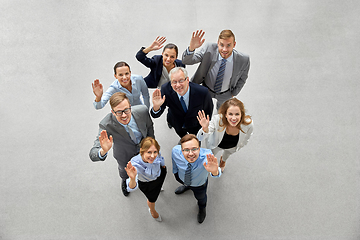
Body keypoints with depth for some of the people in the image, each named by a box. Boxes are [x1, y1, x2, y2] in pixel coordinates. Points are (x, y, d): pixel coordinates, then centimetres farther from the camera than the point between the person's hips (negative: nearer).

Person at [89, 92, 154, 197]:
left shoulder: (142, 111, -36)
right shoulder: (106, 125, -42)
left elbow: (149, 126, -12)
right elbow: (93, 155, -44)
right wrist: (103, 151, -67)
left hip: (144, 147, 1)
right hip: (126, 154, -1)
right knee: (125, 172, 30)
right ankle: (125, 180, 69)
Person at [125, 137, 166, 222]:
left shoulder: (156, 154, -38)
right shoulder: (135, 164, -49)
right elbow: (132, 188, -56)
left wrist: (163, 166, 13)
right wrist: (132, 179, -79)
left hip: (160, 174, 3)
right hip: (146, 184, -3)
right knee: (152, 199, 23)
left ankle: (157, 187, 78)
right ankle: (152, 210, 61)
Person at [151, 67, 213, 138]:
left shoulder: (202, 92, -34)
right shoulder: (166, 89, -30)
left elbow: (209, 112, -14)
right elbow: (155, 115, -28)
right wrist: (156, 107, -51)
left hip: (196, 126, 0)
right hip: (177, 124, 1)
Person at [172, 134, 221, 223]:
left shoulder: (206, 156, -48)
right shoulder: (176, 151, -38)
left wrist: (214, 171, -90)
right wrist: (175, 171, 6)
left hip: (199, 184, -2)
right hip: (182, 177, 2)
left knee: (200, 197, 29)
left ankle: (202, 207, 67)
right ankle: (186, 186, 76)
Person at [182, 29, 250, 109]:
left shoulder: (244, 60, -30)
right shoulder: (209, 49, -33)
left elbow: (242, 77, -9)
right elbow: (186, 61, -33)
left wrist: (233, 93, 1)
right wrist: (191, 48, -54)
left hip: (225, 95, 1)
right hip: (205, 89, -1)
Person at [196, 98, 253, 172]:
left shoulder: (249, 125, -38)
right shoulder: (217, 120, -44)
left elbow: (245, 139, -13)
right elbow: (200, 138, -44)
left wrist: (238, 147, 3)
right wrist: (205, 129, -64)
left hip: (232, 147, 2)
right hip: (215, 144, -2)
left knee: (228, 153, 37)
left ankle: (223, 160, 75)